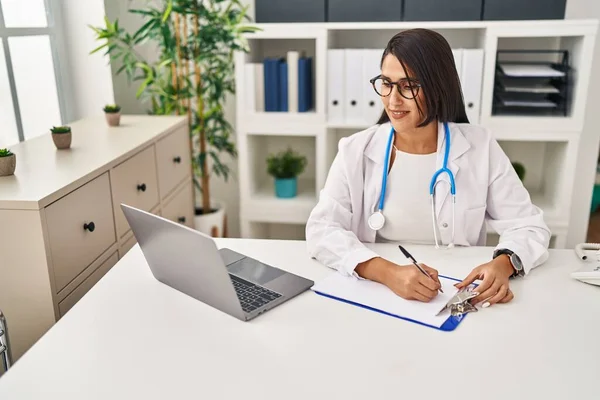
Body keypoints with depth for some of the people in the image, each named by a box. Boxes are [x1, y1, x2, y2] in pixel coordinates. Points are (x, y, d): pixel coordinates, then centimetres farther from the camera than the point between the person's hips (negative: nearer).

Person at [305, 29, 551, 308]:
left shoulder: (480, 147, -3)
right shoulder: (356, 150, -5)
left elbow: (529, 227, -1)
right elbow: (321, 229, -13)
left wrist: (504, 263, -23)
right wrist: (387, 272, -29)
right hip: (374, 293, -1)